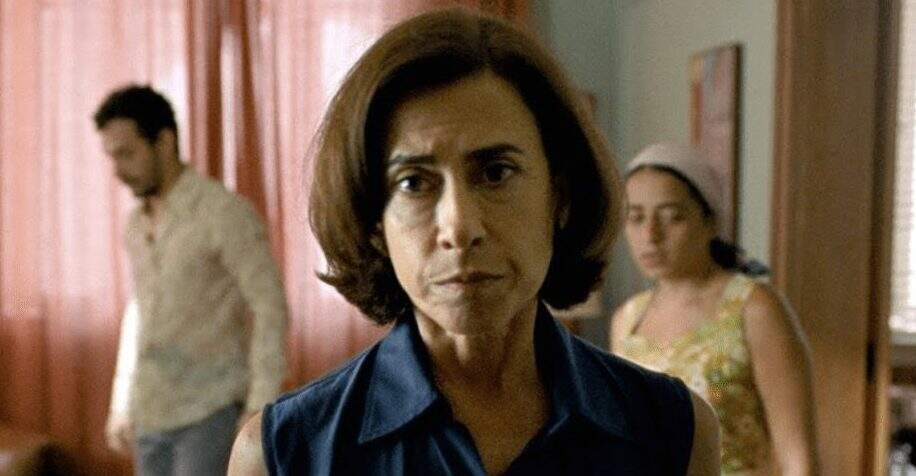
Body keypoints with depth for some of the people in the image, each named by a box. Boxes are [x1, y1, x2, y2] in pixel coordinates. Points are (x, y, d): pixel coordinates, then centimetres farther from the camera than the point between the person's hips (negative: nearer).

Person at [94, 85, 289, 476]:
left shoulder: (225, 212, -13)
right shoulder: (136, 223, 10)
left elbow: (271, 309, -15)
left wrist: (261, 407, -19)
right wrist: (123, 402, 19)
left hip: (211, 412, -7)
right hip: (150, 417, 7)